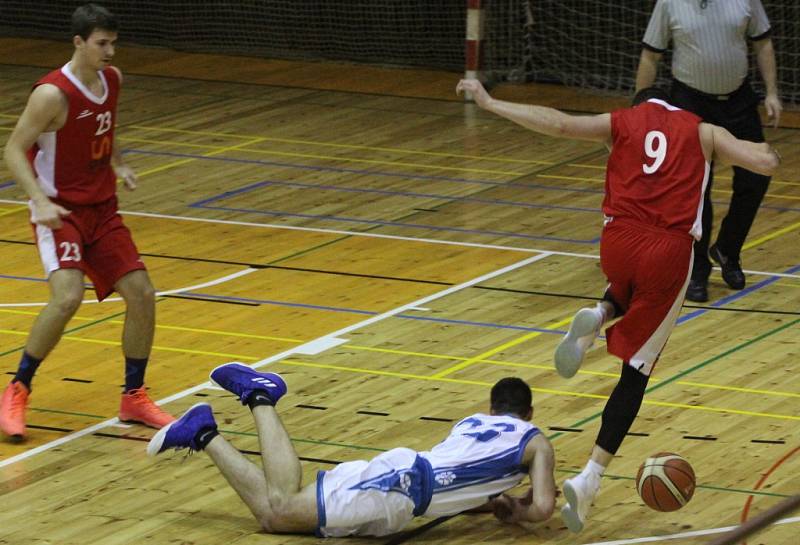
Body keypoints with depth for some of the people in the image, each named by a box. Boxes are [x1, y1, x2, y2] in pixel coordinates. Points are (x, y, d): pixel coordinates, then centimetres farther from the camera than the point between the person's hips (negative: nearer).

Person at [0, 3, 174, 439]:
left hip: (101, 209, 7)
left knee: (142, 293, 0)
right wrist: (40, 200, -28)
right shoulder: (53, 94, -20)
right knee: (68, 297, -26)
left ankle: (134, 397, 17)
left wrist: (118, 165, 8)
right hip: (60, 211, -7)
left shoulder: (112, 79, 3)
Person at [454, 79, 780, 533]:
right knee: (637, 367, 6)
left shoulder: (622, 123, 17)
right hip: (670, 251, -2)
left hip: (619, 242, 2)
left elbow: (559, 124, 4)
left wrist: (489, 103, 8)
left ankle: (598, 317, 4)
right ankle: (591, 478, -5)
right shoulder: (702, 132, 16)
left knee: (630, 293, 40)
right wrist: (766, 152, 32)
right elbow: (766, 162, 8)